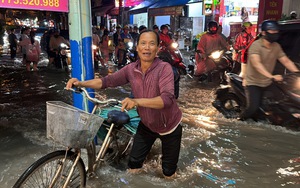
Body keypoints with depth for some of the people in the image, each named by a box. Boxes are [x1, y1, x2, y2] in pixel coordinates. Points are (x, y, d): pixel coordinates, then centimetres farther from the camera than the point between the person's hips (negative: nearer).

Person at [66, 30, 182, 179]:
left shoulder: (164, 68, -27)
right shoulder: (131, 69, -11)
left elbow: (167, 99, -40)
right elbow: (107, 81, -10)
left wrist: (137, 102, -54)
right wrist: (81, 83, -25)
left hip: (169, 127, -3)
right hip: (146, 125, 4)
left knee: (169, 172, 15)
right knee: (133, 163, 13)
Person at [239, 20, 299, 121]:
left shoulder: (277, 46, 2)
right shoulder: (256, 45, -20)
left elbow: (286, 61, 0)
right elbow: (256, 64, -34)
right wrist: (272, 77, -44)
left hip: (267, 82, 7)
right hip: (253, 83, -7)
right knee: (253, 107, -17)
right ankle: (239, 121, 12)